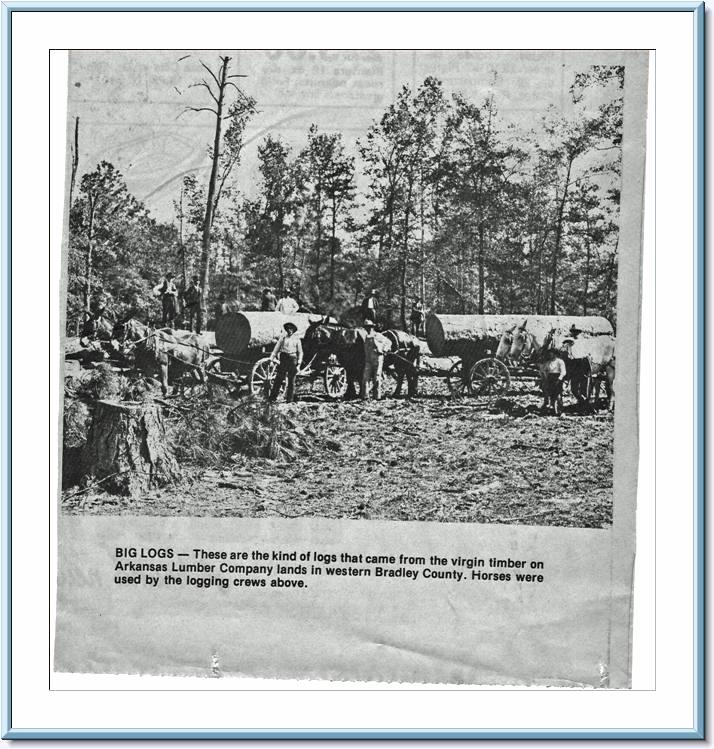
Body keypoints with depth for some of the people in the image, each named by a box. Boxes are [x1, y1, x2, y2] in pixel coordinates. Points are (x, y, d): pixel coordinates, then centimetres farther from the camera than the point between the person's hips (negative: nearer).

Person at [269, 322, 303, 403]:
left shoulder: (296, 339, 6)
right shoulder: (283, 337, 6)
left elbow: (300, 352, 9)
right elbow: (276, 348, 10)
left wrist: (299, 363, 2)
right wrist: (273, 358, 3)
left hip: (293, 359, 0)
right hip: (283, 358, 0)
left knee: (291, 380, 2)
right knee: (279, 378, -4)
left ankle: (290, 399, 6)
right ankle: (273, 396, -1)